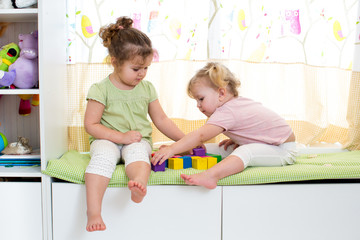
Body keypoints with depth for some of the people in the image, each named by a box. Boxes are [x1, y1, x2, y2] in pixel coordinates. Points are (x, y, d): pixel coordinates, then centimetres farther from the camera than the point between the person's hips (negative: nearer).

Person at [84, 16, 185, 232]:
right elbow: (91, 125, -6)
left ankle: (140, 183, -64)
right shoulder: (101, 89, -4)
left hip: (139, 140, 2)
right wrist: (122, 137, -15)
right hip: (108, 140, -2)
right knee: (103, 155, -35)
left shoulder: (147, 88, 9)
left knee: (137, 152, -34)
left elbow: (161, 120, 15)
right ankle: (94, 211, -42)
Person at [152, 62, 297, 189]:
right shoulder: (240, 102, 5)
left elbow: (200, 135, -34)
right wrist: (236, 140, 7)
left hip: (284, 151, -10)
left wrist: (172, 149, -36)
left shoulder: (226, 112, -25)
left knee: (245, 151, -36)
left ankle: (211, 175, -56)